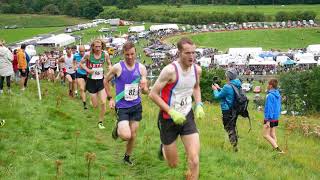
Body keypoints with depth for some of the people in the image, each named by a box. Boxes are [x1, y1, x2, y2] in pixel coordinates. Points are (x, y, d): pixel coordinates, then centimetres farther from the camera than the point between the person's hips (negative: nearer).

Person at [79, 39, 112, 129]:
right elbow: (81, 63, 2)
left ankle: (100, 122, 7)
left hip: (101, 81, 1)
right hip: (91, 81, -1)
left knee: (103, 102, -12)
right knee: (95, 106, 3)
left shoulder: (105, 55, -6)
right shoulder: (88, 55, -11)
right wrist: (87, 69, -15)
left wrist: (110, 67, -13)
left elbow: (109, 64, 10)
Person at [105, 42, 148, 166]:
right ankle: (117, 128, 18)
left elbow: (146, 91, 2)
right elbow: (106, 81, 7)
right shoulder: (118, 67, -11)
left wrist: (144, 87, -22)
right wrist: (110, 98, 2)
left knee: (133, 135, 11)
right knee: (126, 136, -17)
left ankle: (127, 157, 33)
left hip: (136, 105, 4)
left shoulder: (141, 68, -2)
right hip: (122, 106, -3)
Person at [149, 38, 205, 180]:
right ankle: (163, 147, 45)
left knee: (194, 160, -11)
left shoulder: (197, 69, -4)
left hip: (187, 116, 4)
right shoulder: (170, 70, -23)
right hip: (168, 119, -4)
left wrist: (199, 105, 2)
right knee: (173, 164, 10)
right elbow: (153, 94, -19)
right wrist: (172, 112, -25)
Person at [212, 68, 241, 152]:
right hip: (235, 110, 8)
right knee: (233, 127, 20)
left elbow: (218, 96, -9)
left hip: (227, 111, -8)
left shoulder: (227, 87, -21)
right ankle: (235, 144, 27)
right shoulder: (237, 86, 4)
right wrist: (219, 88, 24)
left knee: (229, 128, 0)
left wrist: (215, 90, 10)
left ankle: (234, 146, -3)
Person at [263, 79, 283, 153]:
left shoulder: (270, 95, -20)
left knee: (266, 135, -3)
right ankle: (276, 149, 15)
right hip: (276, 118, 9)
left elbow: (269, 108, -22)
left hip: (270, 118, -9)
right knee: (272, 134, 16)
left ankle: (278, 149, -14)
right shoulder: (278, 95, 7)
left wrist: (268, 120, -21)